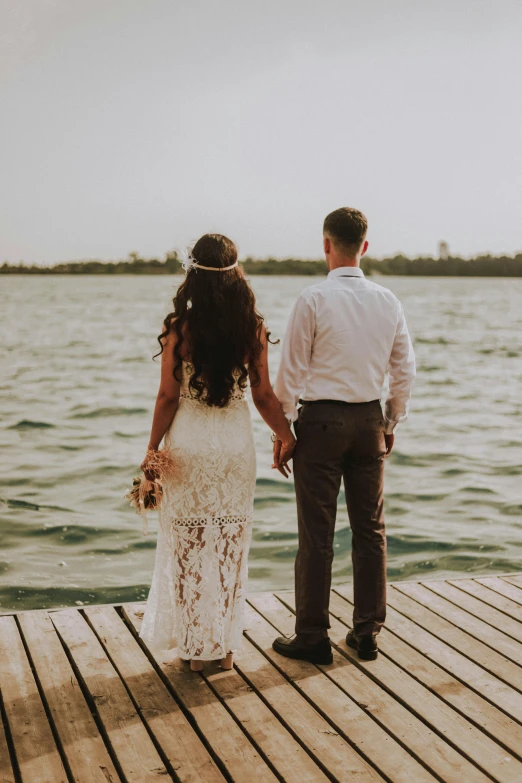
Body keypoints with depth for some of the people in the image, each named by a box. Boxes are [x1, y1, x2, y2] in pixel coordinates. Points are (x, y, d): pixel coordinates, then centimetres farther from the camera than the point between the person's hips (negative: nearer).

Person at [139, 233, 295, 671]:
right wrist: (288, 437, 11)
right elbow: (264, 396, -1)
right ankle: (225, 647, 21)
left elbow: (168, 397, -8)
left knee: (189, 546, 11)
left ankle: (195, 647, 18)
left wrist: (153, 448, 3)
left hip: (189, 440, -2)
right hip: (236, 441, 2)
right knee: (231, 546, 13)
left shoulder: (179, 328, -10)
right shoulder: (253, 328, -4)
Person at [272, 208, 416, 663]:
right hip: (370, 420, 4)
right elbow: (405, 371, 7)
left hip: (321, 420, -4)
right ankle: (368, 633, 20)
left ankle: (313, 637, 11)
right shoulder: (388, 302, 2)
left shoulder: (314, 300, -11)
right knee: (370, 529, 12)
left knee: (317, 534, 2)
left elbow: (291, 371, -9)